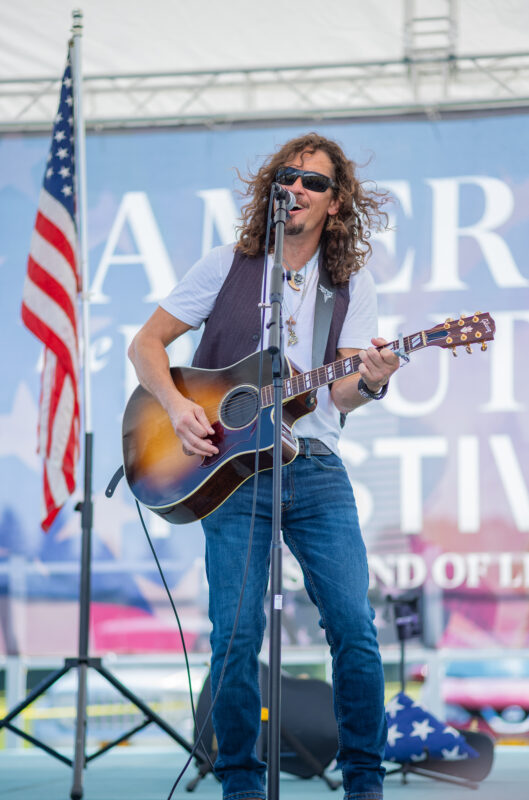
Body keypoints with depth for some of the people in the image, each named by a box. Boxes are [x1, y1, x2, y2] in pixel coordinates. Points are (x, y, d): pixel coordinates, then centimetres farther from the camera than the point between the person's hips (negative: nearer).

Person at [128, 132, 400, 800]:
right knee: (237, 635, -8)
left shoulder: (352, 288, 9)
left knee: (355, 627, -8)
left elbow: (340, 396, -2)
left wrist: (369, 383, -25)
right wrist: (176, 405, -10)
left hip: (315, 468, 2)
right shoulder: (228, 266, 5)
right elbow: (145, 343, 7)